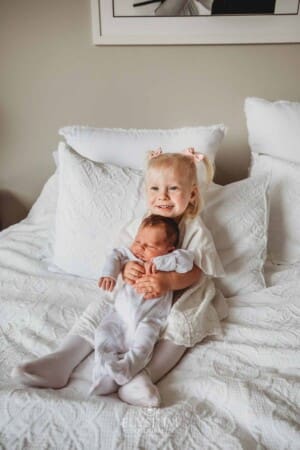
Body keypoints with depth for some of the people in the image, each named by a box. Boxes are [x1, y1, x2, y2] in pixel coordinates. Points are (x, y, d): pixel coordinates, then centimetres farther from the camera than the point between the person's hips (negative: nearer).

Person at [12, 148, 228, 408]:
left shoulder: (195, 230, -10)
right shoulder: (139, 226, 1)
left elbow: (195, 272, -20)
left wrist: (166, 282, -41)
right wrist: (125, 269, -29)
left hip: (180, 293, -3)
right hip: (134, 294, 3)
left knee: (179, 323, -33)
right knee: (99, 309, -12)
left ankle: (145, 377, -41)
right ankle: (61, 361, -15)